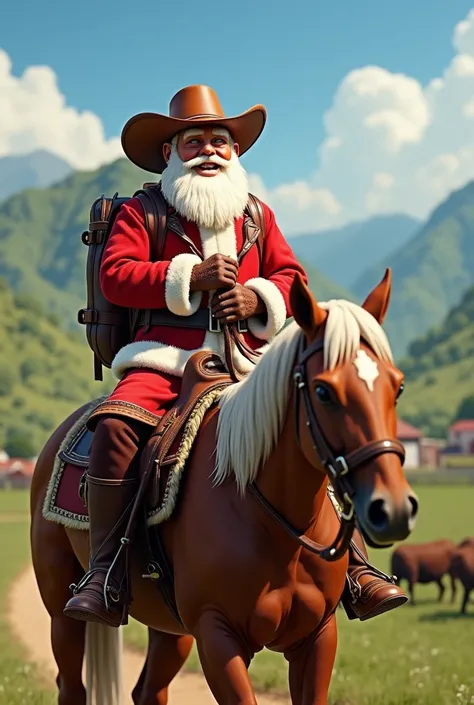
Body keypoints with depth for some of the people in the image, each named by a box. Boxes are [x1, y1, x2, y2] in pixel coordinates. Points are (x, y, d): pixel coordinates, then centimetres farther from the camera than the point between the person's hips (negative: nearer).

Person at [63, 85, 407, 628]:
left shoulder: (257, 216, 20)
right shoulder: (141, 213, 8)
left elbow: (292, 276, 17)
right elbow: (114, 276, -4)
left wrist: (259, 298, -6)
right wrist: (190, 276, -13)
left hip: (249, 366, 3)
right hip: (166, 359, -3)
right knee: (115, 426, -31)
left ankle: (351, 567, -5)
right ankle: (106, 573, -25)